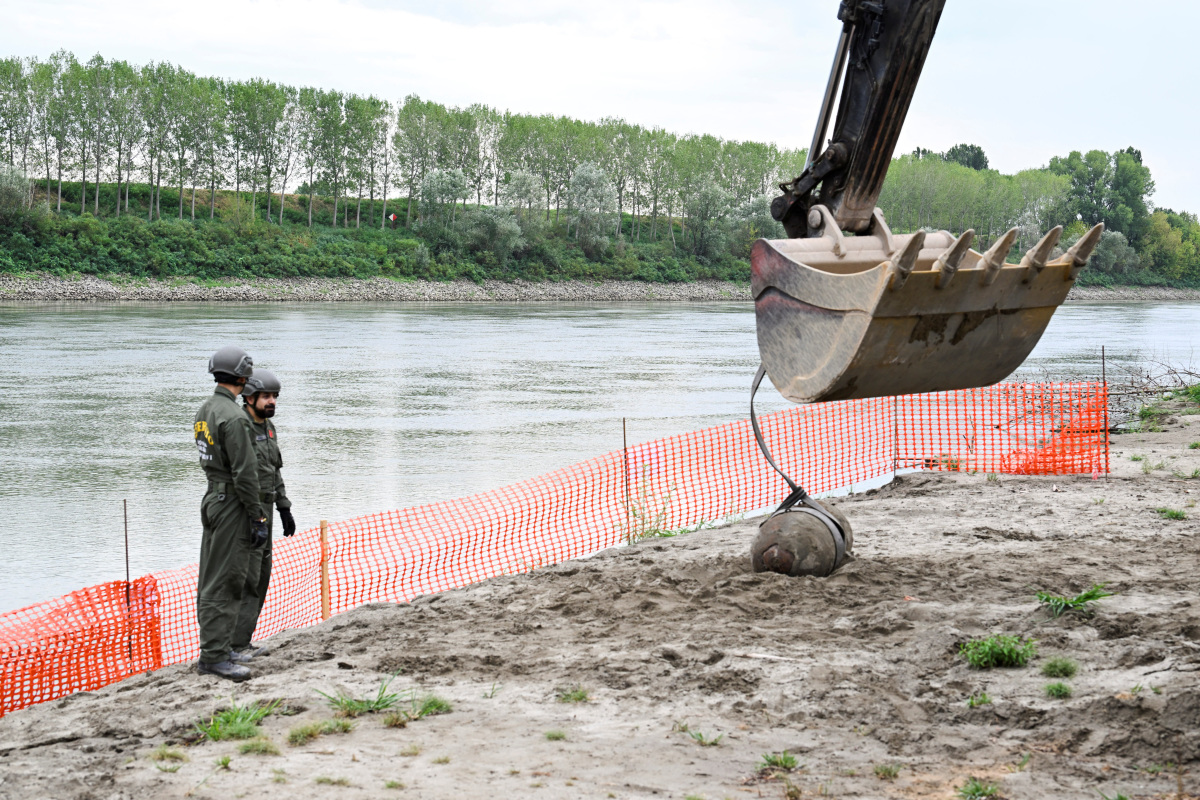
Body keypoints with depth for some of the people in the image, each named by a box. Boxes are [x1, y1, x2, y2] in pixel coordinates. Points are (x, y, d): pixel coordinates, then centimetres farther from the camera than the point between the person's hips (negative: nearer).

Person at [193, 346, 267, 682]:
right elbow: (244, 473, -21)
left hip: (212, 498, 10)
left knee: (212, 580, 14)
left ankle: (213, 646, 21)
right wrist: (257, 518, -17)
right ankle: (215, 656, -7)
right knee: (225, 582, -8)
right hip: (232, 503, -10)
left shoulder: (204, 411, 11)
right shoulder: (234, 417, -19)